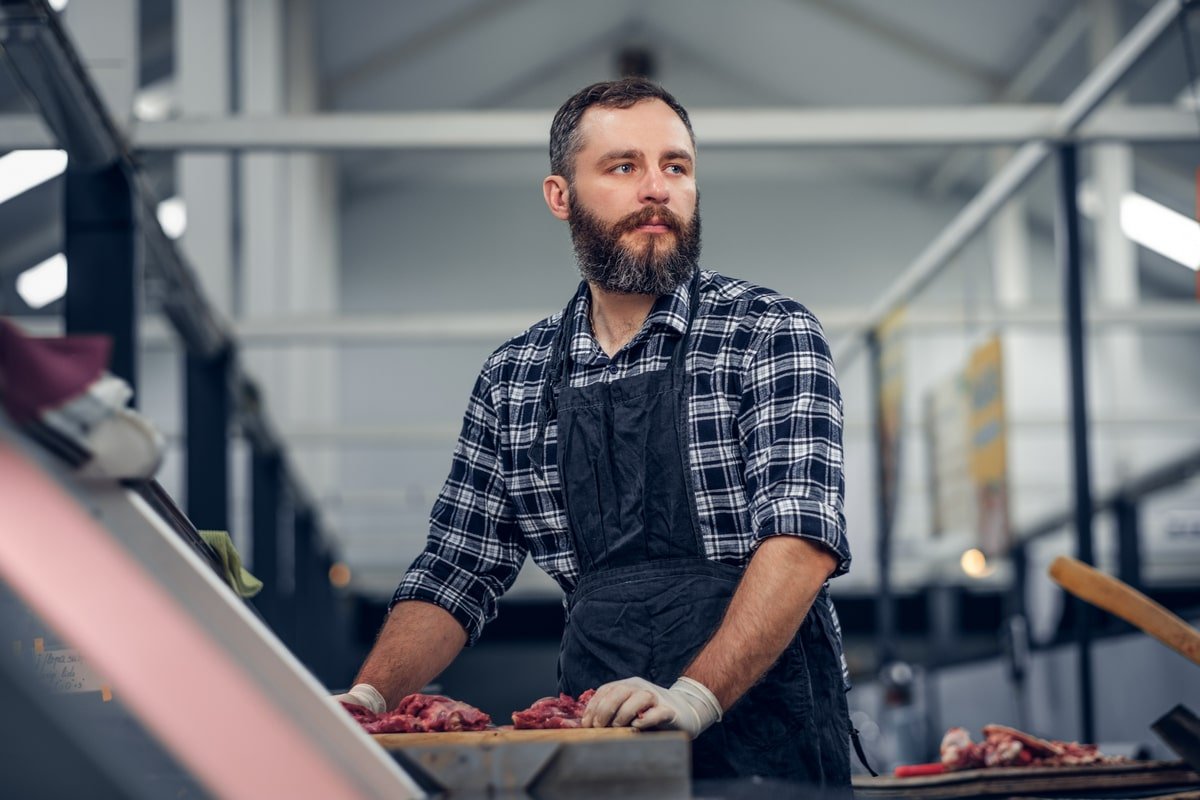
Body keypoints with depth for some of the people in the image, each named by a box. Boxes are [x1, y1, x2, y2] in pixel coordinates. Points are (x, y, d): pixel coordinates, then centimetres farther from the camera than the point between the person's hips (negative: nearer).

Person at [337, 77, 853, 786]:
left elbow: (803, 536, -13)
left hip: (765, 737, -4)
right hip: (598, 750, 4)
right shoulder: (514, 379, 12)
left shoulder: (772, 334, 0)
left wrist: (694, 695, -25)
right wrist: (366, 699, -1)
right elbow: (457, 578, 16)